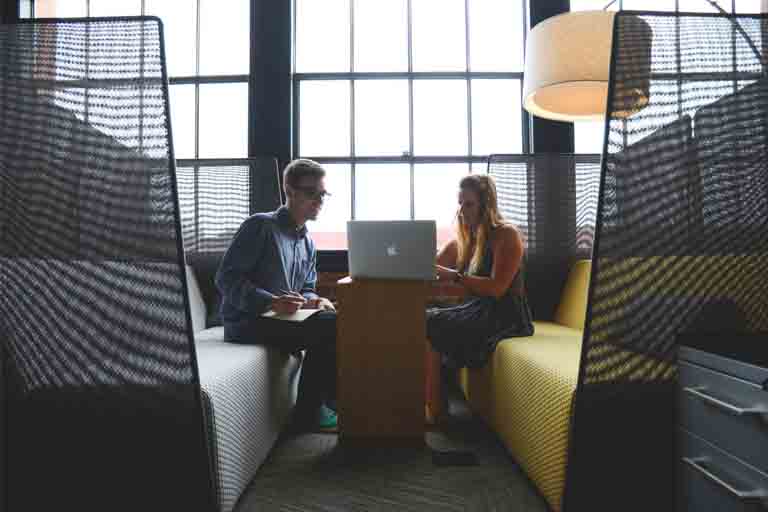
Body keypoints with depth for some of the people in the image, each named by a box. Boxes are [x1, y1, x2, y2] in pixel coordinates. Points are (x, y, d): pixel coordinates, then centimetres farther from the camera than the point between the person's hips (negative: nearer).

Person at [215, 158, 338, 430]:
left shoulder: (308, 243, 16)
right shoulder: (260, 226, -10)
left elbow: (307, 289, 20)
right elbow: (226, 278, -15)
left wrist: (315, 301, -5)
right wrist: (271, 302, -28)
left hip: (282, 318, 8)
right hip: (247, 322, -8)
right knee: (328, 326, -23)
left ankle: (332, 398, 3)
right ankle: (307, 411, -9)